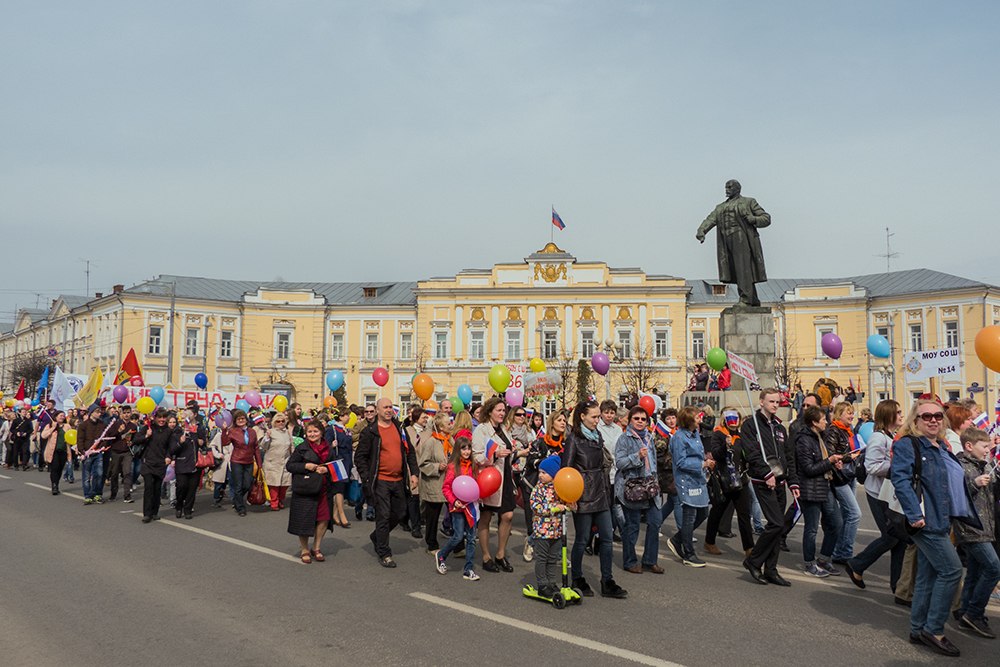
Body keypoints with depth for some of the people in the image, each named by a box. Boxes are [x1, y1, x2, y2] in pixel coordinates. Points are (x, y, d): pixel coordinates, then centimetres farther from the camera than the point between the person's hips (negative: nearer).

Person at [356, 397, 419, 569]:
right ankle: (383, 554, 10)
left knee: (400, 514, 13)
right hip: (381, 481, -6)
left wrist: (413, 473, 6)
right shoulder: (370, 431, -6)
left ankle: (376, 536, 37)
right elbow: (360, 457, -4)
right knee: (383, 516, -3)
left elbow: (410, 452, 14)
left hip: (399, 480, 6)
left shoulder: (399, 428, 9)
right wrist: (367, 478, -11)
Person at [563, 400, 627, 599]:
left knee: (606, 537, 5)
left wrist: (607, 489, 17)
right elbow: (566, 469, -12)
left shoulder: (597, 435, 12)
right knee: (582, 539, 3)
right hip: (583, 496, -7)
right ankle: (577, 579, 19)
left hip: (601, 494, 7)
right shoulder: (574, 439, -9)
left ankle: (607, 582, 13)